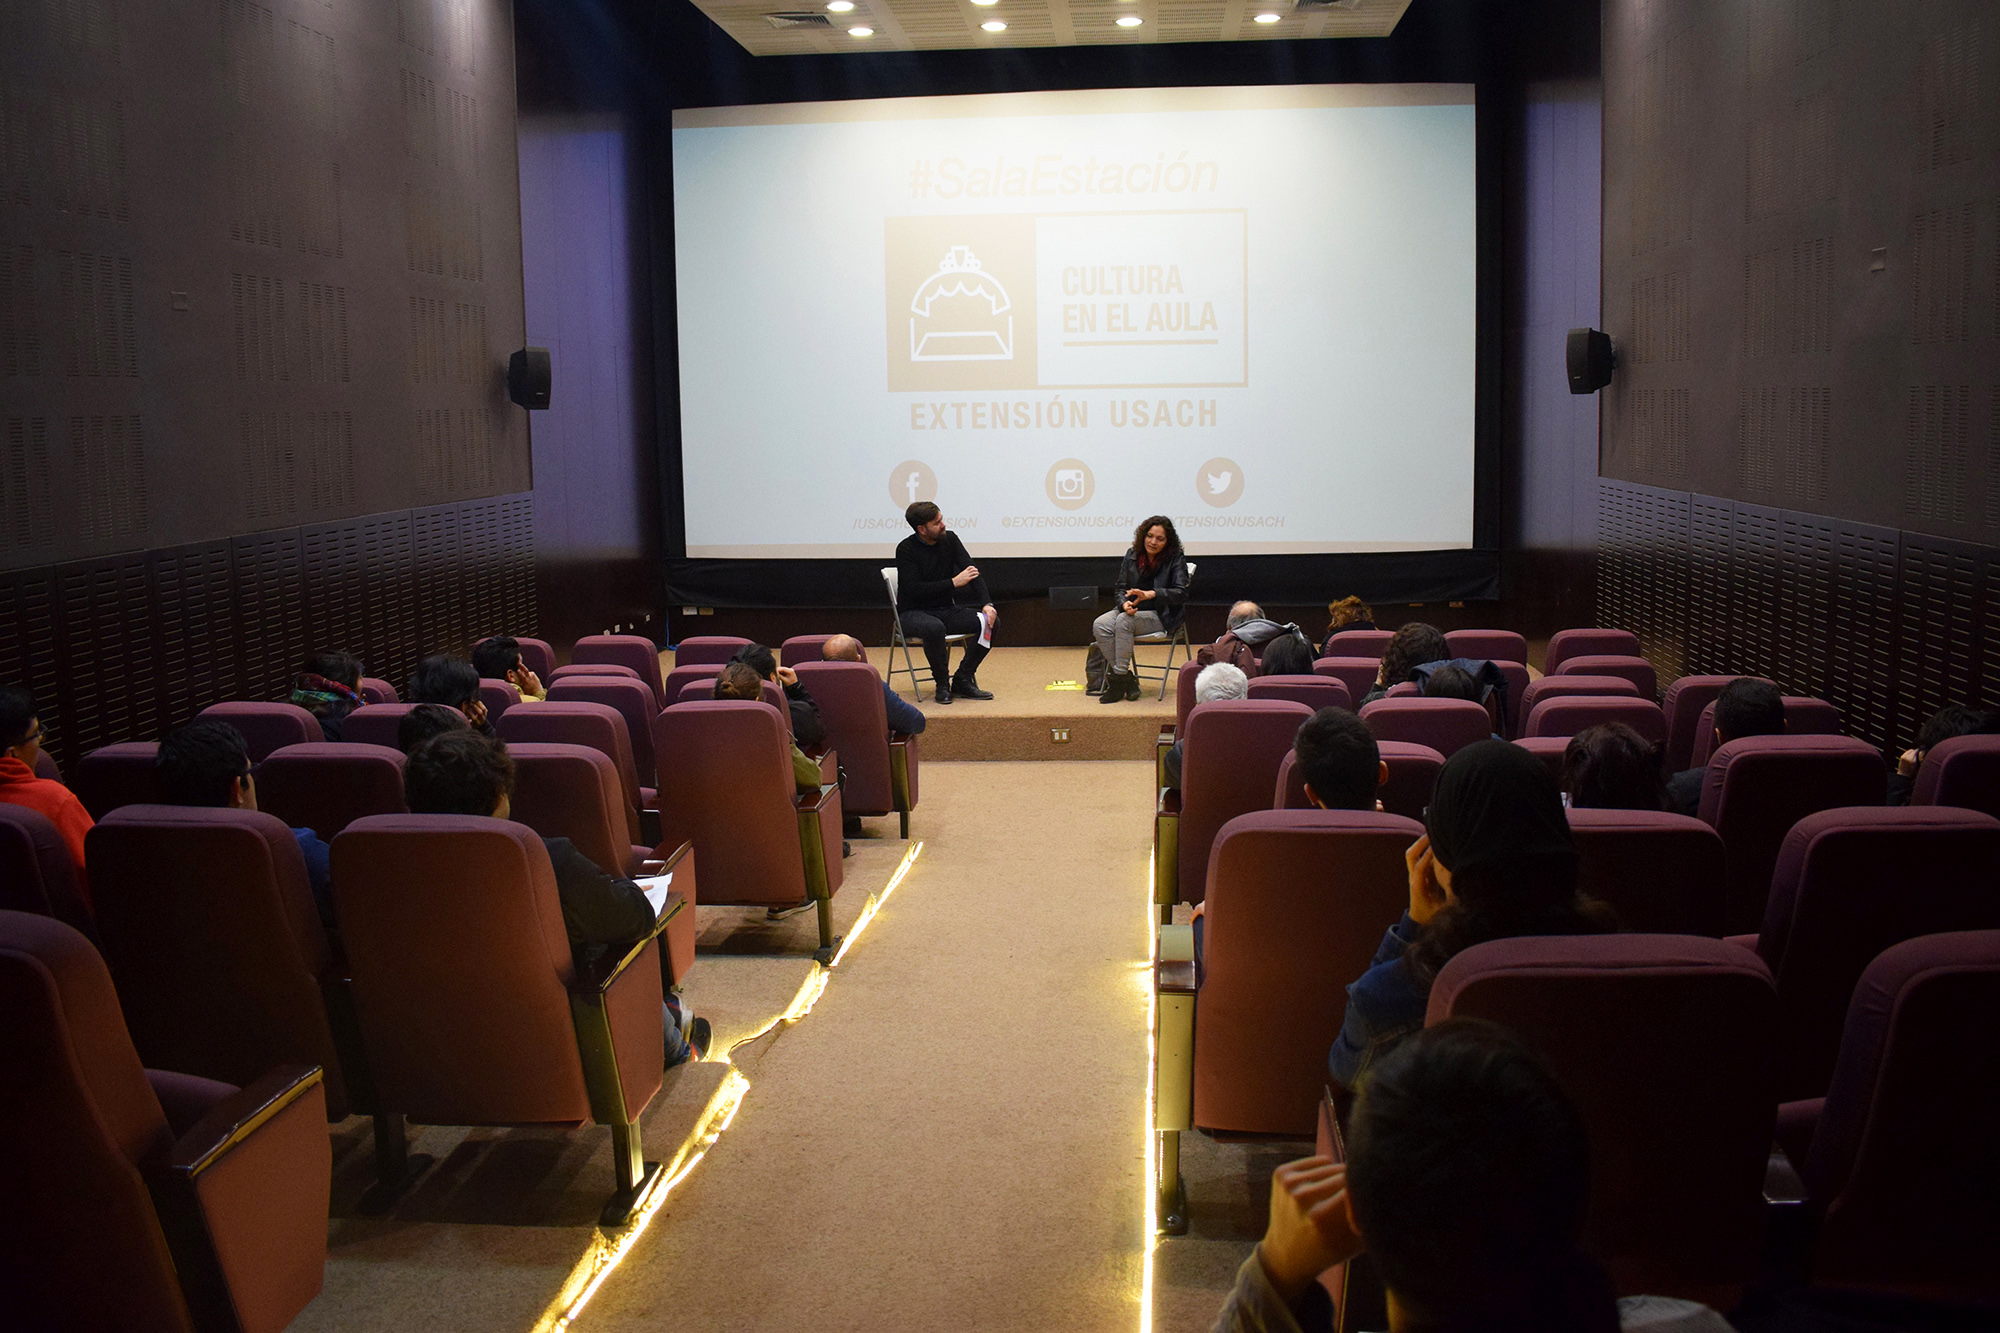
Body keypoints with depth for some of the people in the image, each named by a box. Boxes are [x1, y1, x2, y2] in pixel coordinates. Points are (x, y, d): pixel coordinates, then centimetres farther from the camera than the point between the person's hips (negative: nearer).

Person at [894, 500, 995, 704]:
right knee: (934, 628, -40)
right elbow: (914, 590, -22)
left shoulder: (949, 539, 3)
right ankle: (942, 684, -17)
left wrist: (987, 604, -16)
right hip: (913, 613, -6)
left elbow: (972, 573, -1)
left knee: (991, 621, -15)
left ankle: (962, 680, -8)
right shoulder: (906, 550, -13)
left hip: (946, 610, 6)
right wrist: (954, 582, -21)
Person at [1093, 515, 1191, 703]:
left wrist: (1151, 594, -29)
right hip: (1132, 610, 5)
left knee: (1123, 622, -33)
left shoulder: (1176, 560, -4)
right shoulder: (1132, 556, 8)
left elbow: (1181, 593, -15)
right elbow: (1120, 588, 8)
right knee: (1100, 625, -24)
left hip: (1162, 616, -5)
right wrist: (1124, 603, -17)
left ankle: (1120, 677, -25)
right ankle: (1126, 680, -21)